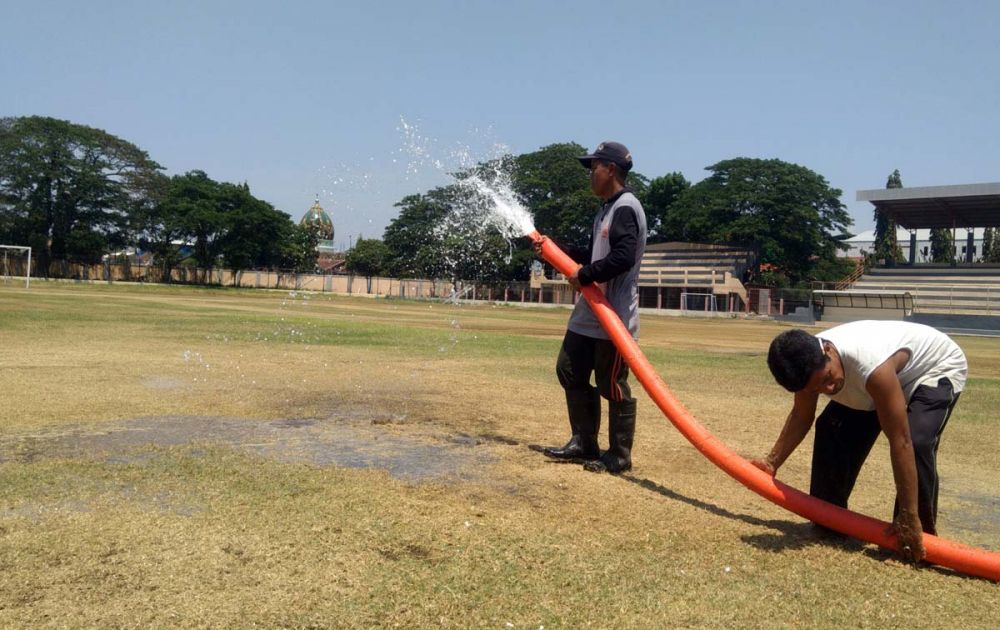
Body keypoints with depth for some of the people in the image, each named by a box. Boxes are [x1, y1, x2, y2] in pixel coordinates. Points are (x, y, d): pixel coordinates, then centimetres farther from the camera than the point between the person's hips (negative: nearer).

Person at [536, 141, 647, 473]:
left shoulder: (626, 208, -15)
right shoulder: (605, 210, 17)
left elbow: (623, 257, -26)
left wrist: (584, 276, -19)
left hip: (614, 317, -11)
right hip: (588, 315, 11)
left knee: (613, 387, -1)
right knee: (570, 372, 15)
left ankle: (619, 456, 13)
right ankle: (584, 443, 27)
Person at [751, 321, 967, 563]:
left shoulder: (871, 366, -46)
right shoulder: (808, 363, -24)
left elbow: (901, 442, -41)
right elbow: (801, 415, -5)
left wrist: (908, 517, -37)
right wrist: (772, 462, -9)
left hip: (938, 368, -6)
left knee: (916, 442, -30)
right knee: (832, 429, -6)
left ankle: (921, 532, -9)